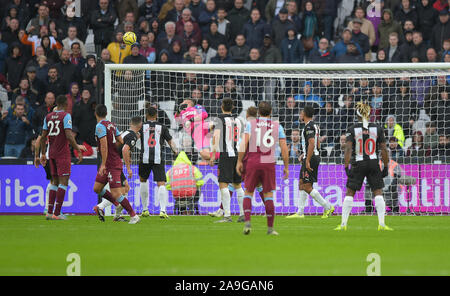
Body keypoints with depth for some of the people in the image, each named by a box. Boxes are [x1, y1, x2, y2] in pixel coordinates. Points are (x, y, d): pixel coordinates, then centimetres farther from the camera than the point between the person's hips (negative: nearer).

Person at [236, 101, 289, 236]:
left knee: (248, 193, 9)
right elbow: (284, 148, 3)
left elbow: (244, 143, -7)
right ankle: (270, 228, 6)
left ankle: (247, 222, -10)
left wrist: (239, 161, -1)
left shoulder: (251, 124, 3)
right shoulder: (277, 126, 6)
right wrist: (286, 167, 10)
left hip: (252, 163, 0)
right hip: (269, 164, 0)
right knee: (268, 195, 7)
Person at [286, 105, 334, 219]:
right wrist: (304, 154, 23)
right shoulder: (315, 126, 17)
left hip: (310, 158, -10)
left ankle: (328, 207, -10)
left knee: (307, 187, -9)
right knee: (301, 184, 13)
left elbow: (312, 144, -24)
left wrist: (307, 161, -24)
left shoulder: (309, 127, -15)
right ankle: (300, 213, 15)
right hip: (315, 156, 10)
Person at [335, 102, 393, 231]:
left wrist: (346, 167, -11)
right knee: (378, 192, 6)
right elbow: (384, 149, 0)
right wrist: (386, 167, 7)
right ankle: (381, 224, -3)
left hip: (358, 164, -1)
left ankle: (343, 224, 3)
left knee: (349, 193, 6)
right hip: (374, 164, 1)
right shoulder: (377, 128, 2)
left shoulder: (352, 129, -3)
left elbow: (348, 148, -11)